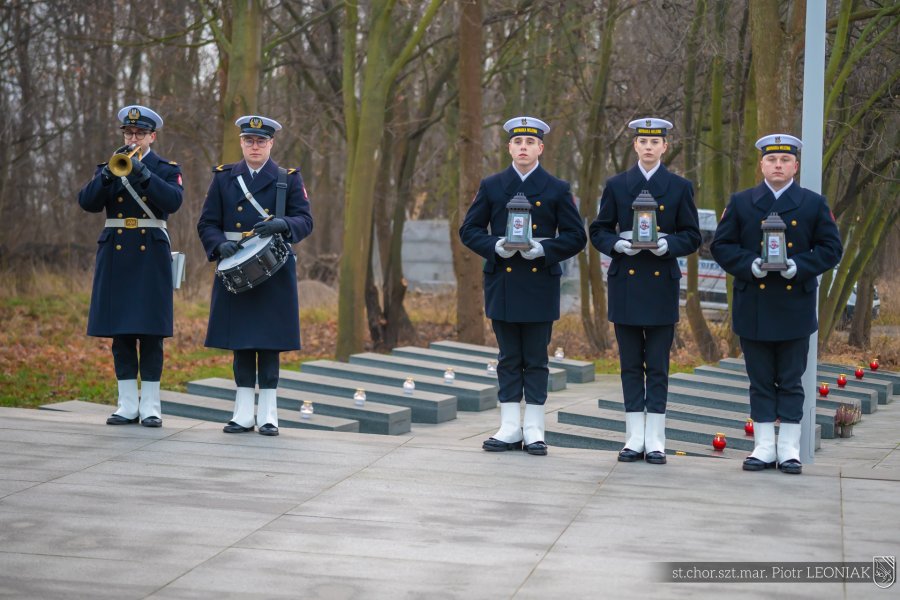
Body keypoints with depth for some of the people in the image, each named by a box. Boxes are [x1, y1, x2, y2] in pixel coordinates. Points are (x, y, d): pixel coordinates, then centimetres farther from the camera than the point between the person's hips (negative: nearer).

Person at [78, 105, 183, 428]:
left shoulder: (166, 169, 6)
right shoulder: (107, 167, 13)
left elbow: (173, 201, -14)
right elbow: (87, 201, -2)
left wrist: (142, 173, -23)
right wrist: (108, 174, -17)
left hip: (151, 256, -3)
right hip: (115, 255, 3)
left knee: (151, 331, -3)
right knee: (120, 332, 3)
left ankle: (150, 405, 1)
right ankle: (127, 404, 8)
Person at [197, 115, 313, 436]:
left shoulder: (289, 179, 5)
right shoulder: (223, 178, 9)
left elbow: (305, 221, -2)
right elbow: (207, 223, 6)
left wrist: (282, 224, -24)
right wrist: (220, 244, -14)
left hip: (274, 273, -1)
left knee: (270, 340, -1)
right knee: (239, 339, 3)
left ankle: (268, 413, 4)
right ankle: (243, 412, 9)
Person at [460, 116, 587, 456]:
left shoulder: (556, 190, 3)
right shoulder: (491, 187, 7)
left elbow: (576, 237, 2)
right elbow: (469, 230, 7)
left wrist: (544, 249, -15)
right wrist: (495, 246, -11)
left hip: (540, 286, -1)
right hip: (502, 285, 2)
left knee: (536, 360, 3)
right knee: (509, 360, 6)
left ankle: (534, 431, 7)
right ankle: (510, 429, 10)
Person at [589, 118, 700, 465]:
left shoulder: (680, 187, 5)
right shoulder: (616, 185, 8)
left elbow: (692, 237, 4)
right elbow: (598, 231, 8)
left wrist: (668, 245, -15)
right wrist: (617, 245, -12)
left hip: (661, 283, -1)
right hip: (625, 282, 1)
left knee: (658, 366, 0)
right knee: (630, 365, 4)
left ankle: (655, 440, 4)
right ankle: (635, 438, 9)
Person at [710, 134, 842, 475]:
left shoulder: (814, 204, 4)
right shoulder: (740, 203, 6)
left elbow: (831, 248, 2)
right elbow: (721, 246, 4)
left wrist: (800, 265, -14)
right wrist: (749, 264, -14)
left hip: (795, 309, -1)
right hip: (753, 309, 1)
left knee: (791, 382, 4)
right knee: (760, 381, 6)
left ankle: (789, 450, 9)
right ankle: (764, 448, 12)